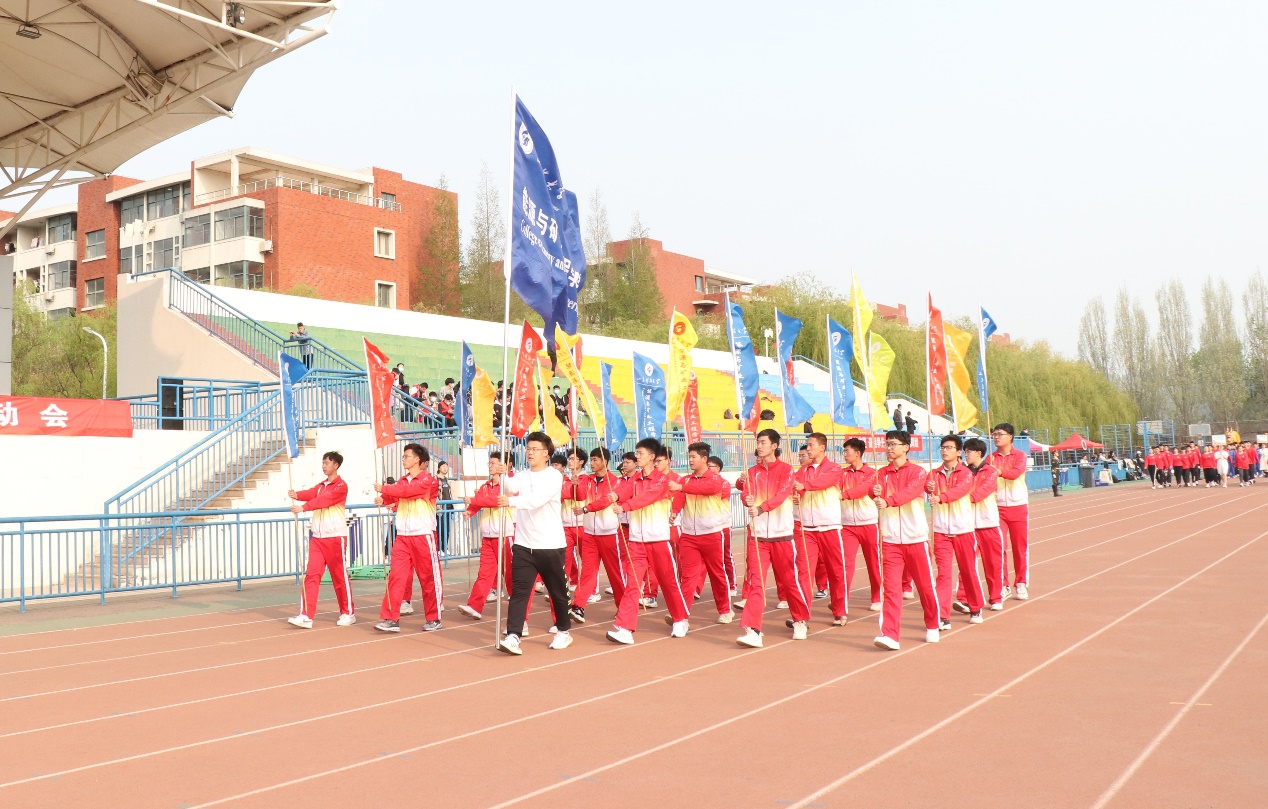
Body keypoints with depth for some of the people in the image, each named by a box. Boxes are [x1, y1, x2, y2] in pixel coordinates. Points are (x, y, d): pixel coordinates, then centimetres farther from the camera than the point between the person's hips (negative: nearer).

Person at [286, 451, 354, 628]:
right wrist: (297, 495, -27)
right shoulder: (321, 486, 16)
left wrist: (304, 507, -36)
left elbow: (324, 500, -24)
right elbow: (311, 494, -6)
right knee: (312, 575, -3)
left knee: (340, 576, 2)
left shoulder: (341, 486, -8)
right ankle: (306, 616, -7)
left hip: (335, 537, -6)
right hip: (317, 537, 6)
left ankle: (348, 613, 16)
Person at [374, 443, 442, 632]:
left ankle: (434, 619, 13)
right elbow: (394, 495, 1)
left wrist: (384, 488, -17)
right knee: (396, 576, -2)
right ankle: (391, 619, -2)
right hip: (402, 536, 6)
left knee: (429, 579, 2)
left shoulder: (429, 481, -7)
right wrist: (382, 499, -20)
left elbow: (408, 490, -22)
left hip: (423, 536, -6)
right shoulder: (403, 480, 15)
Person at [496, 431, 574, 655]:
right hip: (523, 545, 3)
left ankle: (563, 631, 29)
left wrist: (512, 501, -40)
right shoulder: (521, 477, 8)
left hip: (550, 546, -3)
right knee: (519, 591, -7)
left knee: (557, 591, 11)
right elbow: (509, 487, -13)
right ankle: (512, 637, -11)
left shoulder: (554, 476, -8)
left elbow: (538, 499, -26)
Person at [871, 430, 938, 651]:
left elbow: (911, 491, -22)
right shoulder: (882, 474, 9)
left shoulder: (918, 472, -3)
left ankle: (932, 627, 31)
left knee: (925, 585, 9)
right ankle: (889, 635, -12)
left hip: (916, 538, -2)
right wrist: (876, 493, -29)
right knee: (891, 587, -7)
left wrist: (888, 501, -38)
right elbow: (878, 495, -5)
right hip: (890, 539, 2)